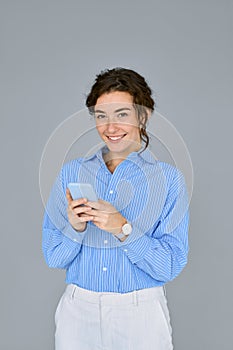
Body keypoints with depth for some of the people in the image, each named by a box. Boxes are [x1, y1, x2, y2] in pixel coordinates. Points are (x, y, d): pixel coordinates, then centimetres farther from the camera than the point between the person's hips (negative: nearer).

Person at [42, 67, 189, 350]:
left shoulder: (168, 179, -7)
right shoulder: (71, 173, -1)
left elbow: (171, 266, -10)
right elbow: (53, 257, -1)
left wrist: (124, 228, -23)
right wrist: (75, 227, -20)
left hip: (141, 315, -1)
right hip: (77, 310, 2)